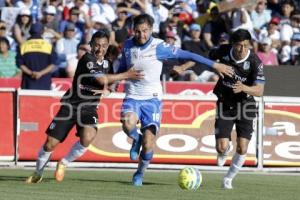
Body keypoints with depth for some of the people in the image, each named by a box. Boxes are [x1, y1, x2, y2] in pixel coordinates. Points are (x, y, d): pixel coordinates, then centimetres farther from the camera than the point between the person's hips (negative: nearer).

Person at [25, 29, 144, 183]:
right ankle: (38, 174, 21)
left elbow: (104, 84, 23)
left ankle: (64, 163, 0)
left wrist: (105, 89, -2)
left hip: (89, 109, 4)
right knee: (51, 143, -4)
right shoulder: (87, 59, -16)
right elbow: (102, 79, -27)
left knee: (87, 138, -25)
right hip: (71, 106, -4)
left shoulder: (105, 63, 7)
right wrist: (126, 75, -23)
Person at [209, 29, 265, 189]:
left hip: (245, 105, -1)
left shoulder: (255, 61, -22)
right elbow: (207, 57, 9)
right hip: (225, 104, 1)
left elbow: (259, 91, -25)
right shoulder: (224, 51, -15)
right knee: (221, 147, -9)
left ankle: (228, 179, 18)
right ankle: (225, 151, 32)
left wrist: (243, 88, -42)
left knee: (242, 149, -9)